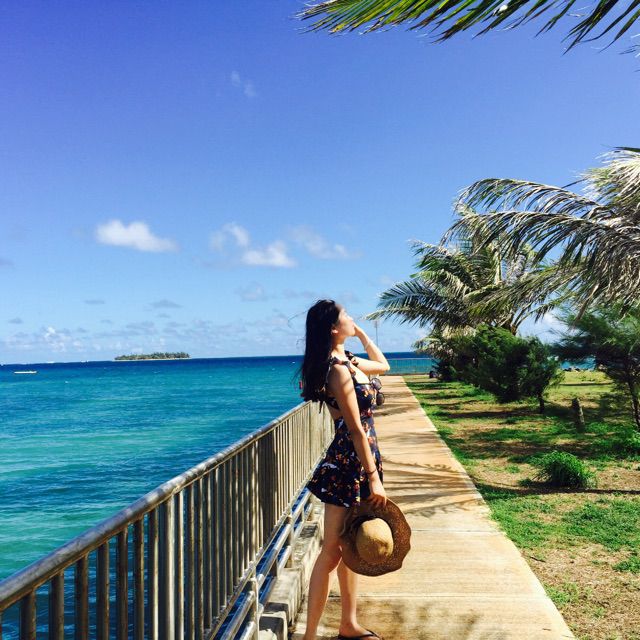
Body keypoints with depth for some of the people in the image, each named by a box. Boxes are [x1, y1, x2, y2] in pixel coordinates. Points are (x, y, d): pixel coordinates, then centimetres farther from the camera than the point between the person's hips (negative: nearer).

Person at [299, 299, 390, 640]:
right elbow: (356, 430, -20)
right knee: (332, 551, -3)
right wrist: (374, 478, -18)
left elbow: (383, 365, 29)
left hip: (357, 462, 9)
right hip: (347, 465, -9)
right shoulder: (339, 370, -19)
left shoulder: (347, 360, 9)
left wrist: (360, 332, 19)